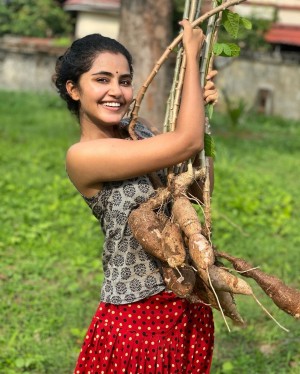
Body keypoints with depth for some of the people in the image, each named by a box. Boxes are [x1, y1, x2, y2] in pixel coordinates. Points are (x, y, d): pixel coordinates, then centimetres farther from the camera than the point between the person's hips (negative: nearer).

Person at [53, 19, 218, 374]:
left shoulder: (139, 131, 4)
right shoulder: (82, 156, -18)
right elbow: (187, 142, -22)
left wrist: (200, 108, 2)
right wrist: (191, 55, -10)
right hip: (137, 314, -7)